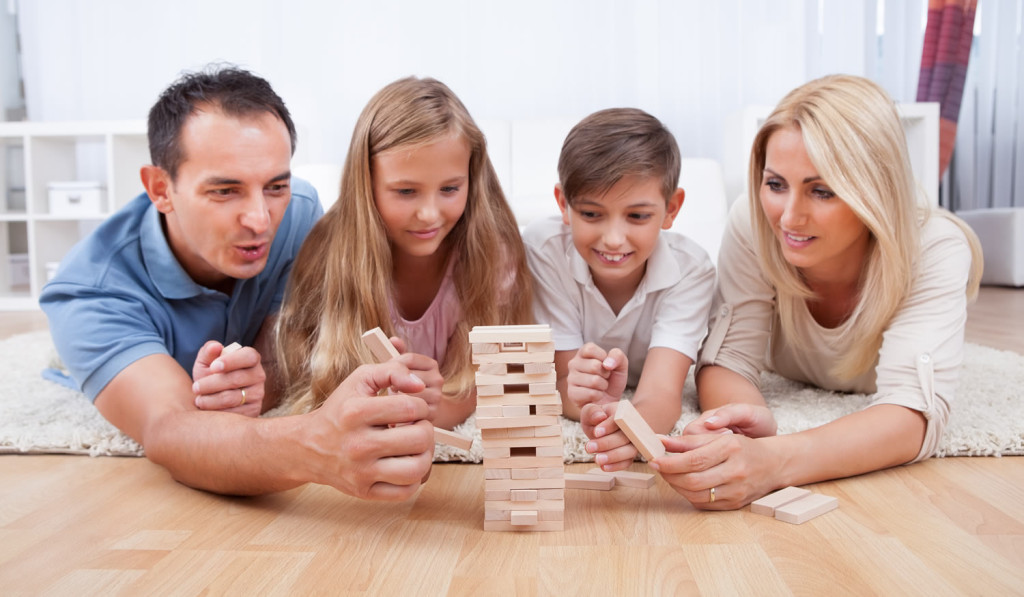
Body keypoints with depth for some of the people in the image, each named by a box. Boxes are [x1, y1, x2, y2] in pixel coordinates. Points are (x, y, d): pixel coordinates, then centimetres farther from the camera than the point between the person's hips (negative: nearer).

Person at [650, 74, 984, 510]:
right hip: (794, 390, 0)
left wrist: (774, 461, -67)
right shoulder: (750, 228, -34)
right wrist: (744, 416, -56)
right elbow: (728, 359, -31)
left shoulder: (937, 250, -38)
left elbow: (915, 414, -48)